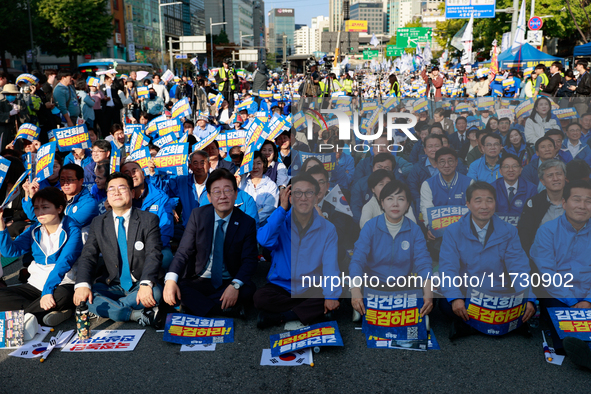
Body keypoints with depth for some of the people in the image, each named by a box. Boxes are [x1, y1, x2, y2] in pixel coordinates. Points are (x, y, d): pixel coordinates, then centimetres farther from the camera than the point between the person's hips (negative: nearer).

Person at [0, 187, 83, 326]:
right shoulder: (34, 230, 10)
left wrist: (47, 290, -33)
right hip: (35, 286, 6)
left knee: (62, 296, -39)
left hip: (62, 284, -6)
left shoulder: (72, 231, -8)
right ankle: (50, 312, -23)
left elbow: (64, 263, -21)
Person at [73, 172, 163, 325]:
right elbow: (88, 256, 0)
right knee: (82, 296, -25)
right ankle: (137, 315, -25)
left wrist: (146, 284, -31)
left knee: (155, 292, -34)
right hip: (112, 286, 3)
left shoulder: (149, 220, -1)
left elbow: (154, 255, -12)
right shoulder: (98, 223, 8)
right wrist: (82, 284, -21)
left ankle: (105, 309, -16)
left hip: (140, 285, -2)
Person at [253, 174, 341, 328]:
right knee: (260, 297, -28)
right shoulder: (280, 221, 0)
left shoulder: (327, 228, -2)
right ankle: (311, 311, -15)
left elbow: (330, 265, -12)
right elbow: (264, 240, -22)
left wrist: (331, 295, -27)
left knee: (329, 302, -29)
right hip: (280, 285, 0)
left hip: (311, 290, 0)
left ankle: (276, 317, -19)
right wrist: (282, 208, -17)